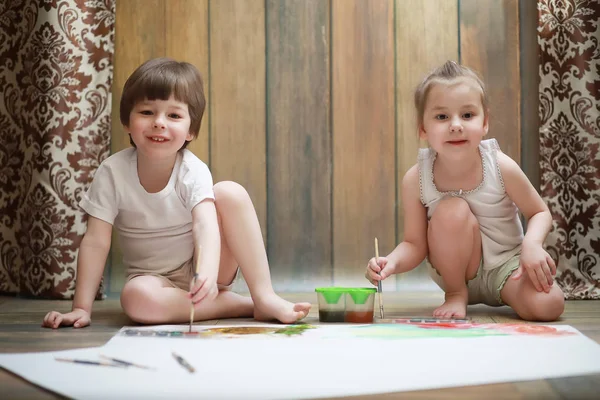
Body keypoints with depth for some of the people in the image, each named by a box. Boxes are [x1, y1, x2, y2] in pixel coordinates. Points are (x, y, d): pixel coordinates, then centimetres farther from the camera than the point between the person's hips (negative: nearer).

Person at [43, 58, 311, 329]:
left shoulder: (193, 172, -18)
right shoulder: (113, 172, -14)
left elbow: (206, 225, -35)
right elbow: (96, 242, -13)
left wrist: (207, 275, -55)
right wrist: (81, 308, -19)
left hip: (200, 267, 0)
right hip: (156, 278, 1)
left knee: (230, 192, -25)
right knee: (136, 298, -37)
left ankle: (264, 297, -25)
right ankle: (241, 305, -23)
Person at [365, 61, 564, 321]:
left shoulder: (502, 167, -20)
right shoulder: (415, 180, -19)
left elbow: (540, 213, -5)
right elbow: (415, 244, -11)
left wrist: (532, 244, -27)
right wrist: (393, 262, -33)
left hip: (507, 266, 0)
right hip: (456, 268, 1)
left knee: (547, 306, -30)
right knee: (452, 210, -31)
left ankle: (503, 295, 6)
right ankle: (455, 295, -6)